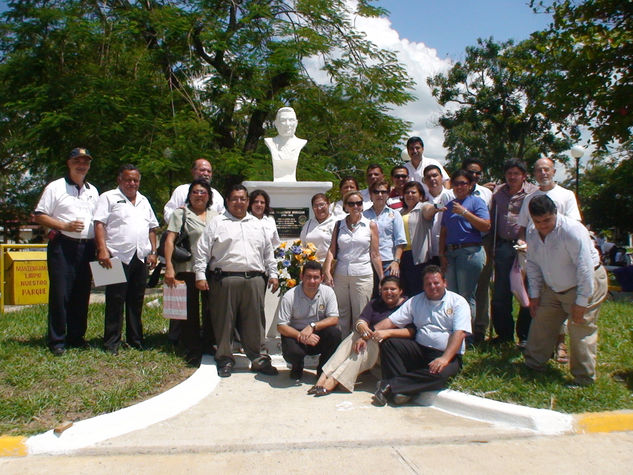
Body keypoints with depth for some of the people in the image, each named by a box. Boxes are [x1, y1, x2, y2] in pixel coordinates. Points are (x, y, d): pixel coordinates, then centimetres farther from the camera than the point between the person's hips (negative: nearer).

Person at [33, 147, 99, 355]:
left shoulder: (93, 191, 17)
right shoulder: (55, 187, 2)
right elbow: (39, 216, -2)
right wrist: (65, 226, -14)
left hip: (87, 247, 5)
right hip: (62, 246, -5)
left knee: (82, 295, 8)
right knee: (60, 294, -4)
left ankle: (76, 336, 19)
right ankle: (57, 340, 5)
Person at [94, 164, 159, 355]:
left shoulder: (144, 201, 21)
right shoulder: (109, 198, 3)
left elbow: (152, 228, 22)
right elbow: (99, 224, -6)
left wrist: (153, 252, 12)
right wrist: (102, 250, -17)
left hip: (140, 258, 5)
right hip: (118, 257, -5)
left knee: (136, 301, 10)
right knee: (115, 301, -2)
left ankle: (135, 340, 20)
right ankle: (112, 342, 6)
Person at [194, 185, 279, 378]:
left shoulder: (257, 224, 19)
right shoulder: (217, 223, 6)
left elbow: (268, 252, 22)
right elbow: (202, 251, 2)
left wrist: (273, 274, 16)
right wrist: (200, 276, -5)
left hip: (254, 280, 3)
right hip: (225, 280, -3)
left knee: (254, 322, 6)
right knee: (225, 321, 3)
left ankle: (257, 358, 17)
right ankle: (225, 359, 16)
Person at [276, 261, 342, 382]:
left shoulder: (328, 292, -6)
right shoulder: (289, 297, -13)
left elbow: (334, 319, -11)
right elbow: (281, 326, -13)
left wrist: (312, 326, -27)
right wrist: (301, 336, -30)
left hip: (318, 335, 2)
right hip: (295, 334, -2)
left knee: (334, 332, -27)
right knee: (292, 352, -34)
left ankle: (323, 369, 0)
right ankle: (297, 367, 9)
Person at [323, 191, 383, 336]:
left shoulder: (371, 226, 4)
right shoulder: (339, 225, 9)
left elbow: (375, 255, 4)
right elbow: (332, 250, 4)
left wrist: (382, 279, 1)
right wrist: (327, 272, -8)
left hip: (362, 276, -2)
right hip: (340, 275, 2)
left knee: (360, 316, 2)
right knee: (341, 316, 7)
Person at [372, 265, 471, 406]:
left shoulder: (458, 302, 0)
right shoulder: (415, 301, 12)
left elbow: (459, 333, -12)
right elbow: (390, 322, 8)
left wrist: (445, 358, -26)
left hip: (448, 355, -4)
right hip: (420, 350, 4)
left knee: (439, 373, -36)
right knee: (389, 344, -19)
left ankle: (389, 385, -29)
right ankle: (401, 389, -28)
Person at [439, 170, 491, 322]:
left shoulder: (476, 202, 1)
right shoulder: (449, 206, 19)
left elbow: (486, 226, -11)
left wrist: (464, 212, -14)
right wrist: (442, 254, 7)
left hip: (470, 251, -6)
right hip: (450, 252, 6)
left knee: (466, 296, -4)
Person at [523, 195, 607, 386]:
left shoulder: (572, 231, -26)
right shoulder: (532, 233, -5)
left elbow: (585, 268, -25)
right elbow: (533, 264, 6)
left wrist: (581, 302, -24)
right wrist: (534, 295, 4)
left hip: (585, 284, -7)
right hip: (554, 288, 7)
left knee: (581, 331, -8)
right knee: (541, 324, 8)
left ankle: (584, 380, 6)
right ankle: (533, 366, 23)